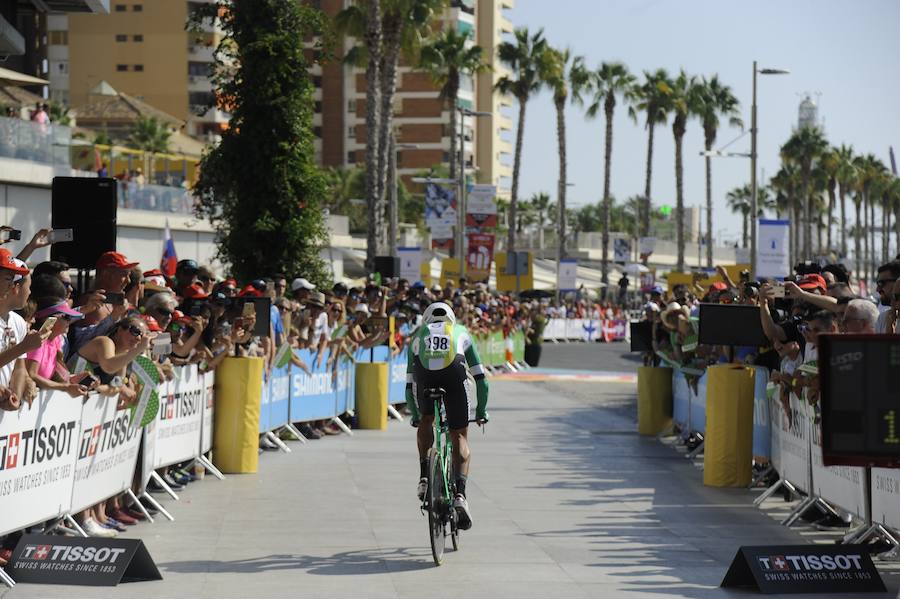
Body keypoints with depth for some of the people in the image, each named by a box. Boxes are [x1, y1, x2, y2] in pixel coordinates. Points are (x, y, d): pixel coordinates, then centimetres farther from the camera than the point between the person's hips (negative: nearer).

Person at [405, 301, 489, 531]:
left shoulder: (419, 335, 38)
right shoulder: (461, 333, 37)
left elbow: (409, 384, 40)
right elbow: (481, 379, 35)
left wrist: (415, 416, 50)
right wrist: (481, 411, 44)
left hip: (424, 374, 1)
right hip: (454, 372, -1)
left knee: (426, 421, 31)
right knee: (459, 438, 10)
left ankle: (424, 477, 17)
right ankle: (460, 494, -7)